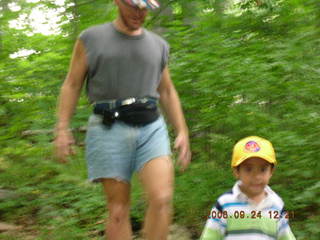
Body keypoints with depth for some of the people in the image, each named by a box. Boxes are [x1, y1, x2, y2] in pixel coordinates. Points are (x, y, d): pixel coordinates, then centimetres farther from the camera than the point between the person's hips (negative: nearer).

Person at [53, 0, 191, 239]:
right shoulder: (91, 39, 6)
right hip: (109, 129, -2)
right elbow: (72, 85, 5)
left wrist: (183, 132, 11)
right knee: (118, 208, -2)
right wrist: (62, 129, -5)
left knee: (162, 199, -17)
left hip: (151, 128, 2)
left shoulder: (158, 45, 14)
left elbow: (167, 93, 19)